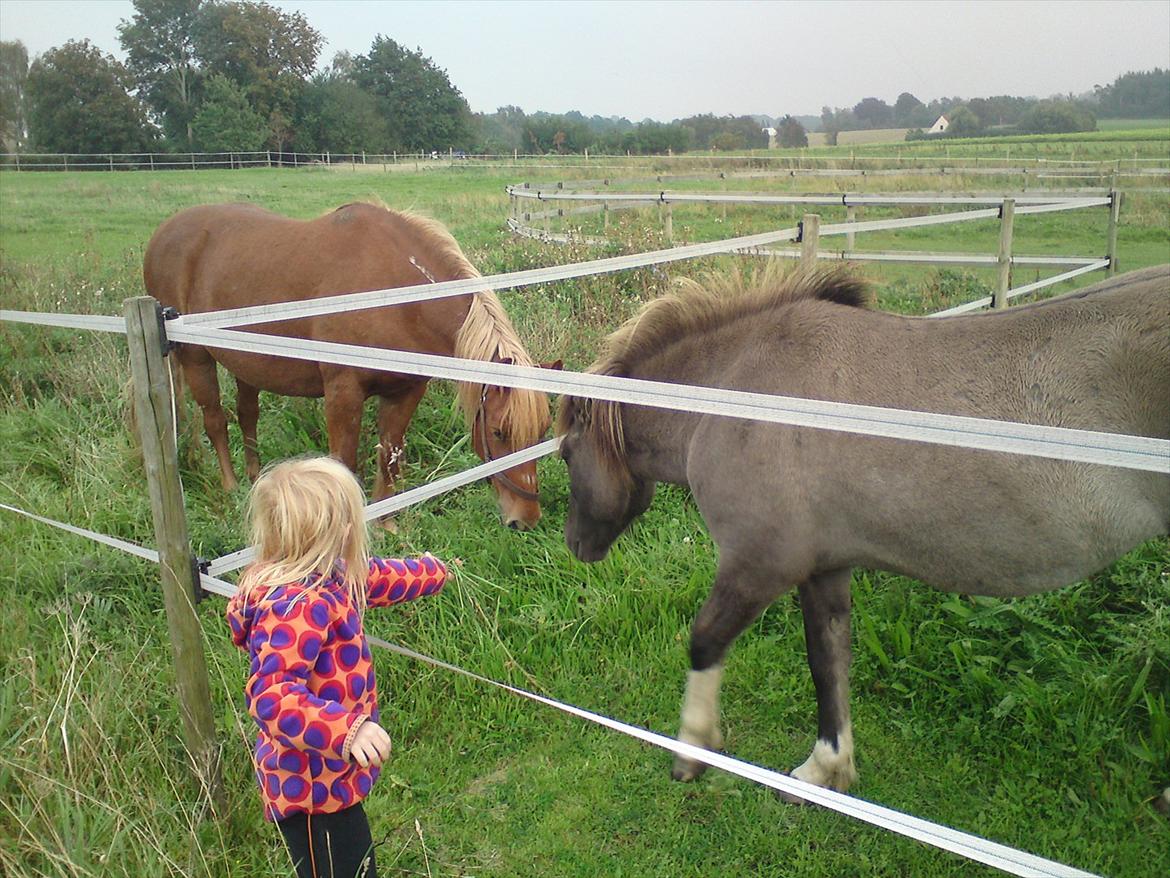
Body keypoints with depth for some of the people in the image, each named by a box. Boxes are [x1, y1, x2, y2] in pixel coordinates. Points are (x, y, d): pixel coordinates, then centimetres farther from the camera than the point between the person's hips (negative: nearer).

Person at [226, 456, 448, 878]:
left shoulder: (326, 578, 2)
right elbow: (271, 696, -36)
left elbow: (378, 577, 22)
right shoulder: (298, 606, -29)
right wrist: (346, 729, -48)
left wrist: (431, 571, 39)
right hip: (313, 785, -10)